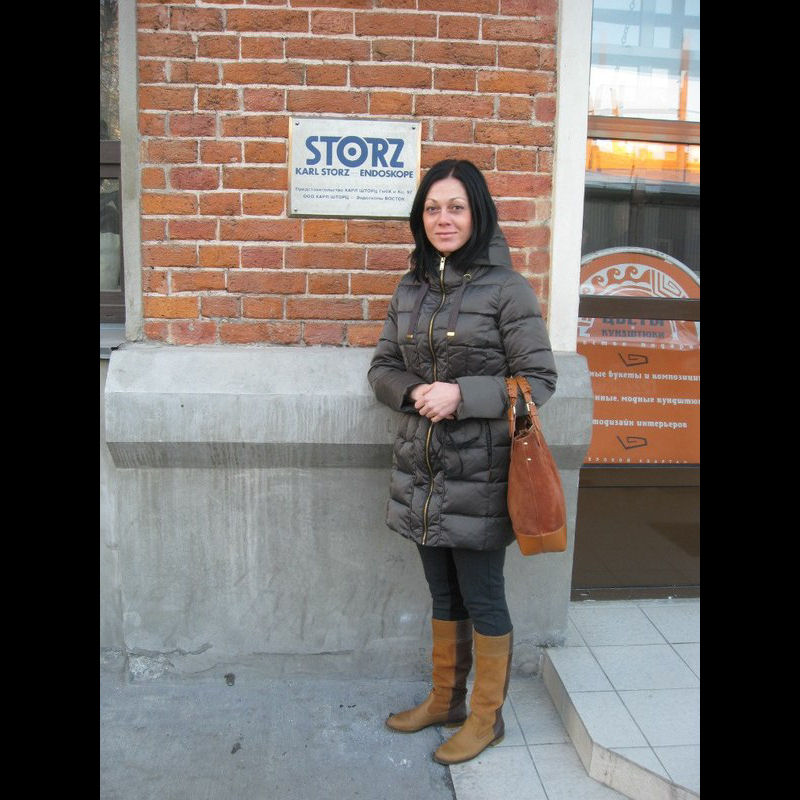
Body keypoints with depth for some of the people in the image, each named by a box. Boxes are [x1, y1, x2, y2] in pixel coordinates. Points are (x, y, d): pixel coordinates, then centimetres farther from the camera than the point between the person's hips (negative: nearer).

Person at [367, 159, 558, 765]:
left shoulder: (507, 288, -10)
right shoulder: (410, 289, 8)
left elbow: (539, 380, -10)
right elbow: (383, 367, 12)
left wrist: (462, 395, -22)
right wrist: (414, 391, -10)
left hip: (479, 473, -5)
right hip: (422, 470, 6)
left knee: (482, 599, 9)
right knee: (443, 595, 20)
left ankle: (486, 717, 31)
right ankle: (445, 700, 40)